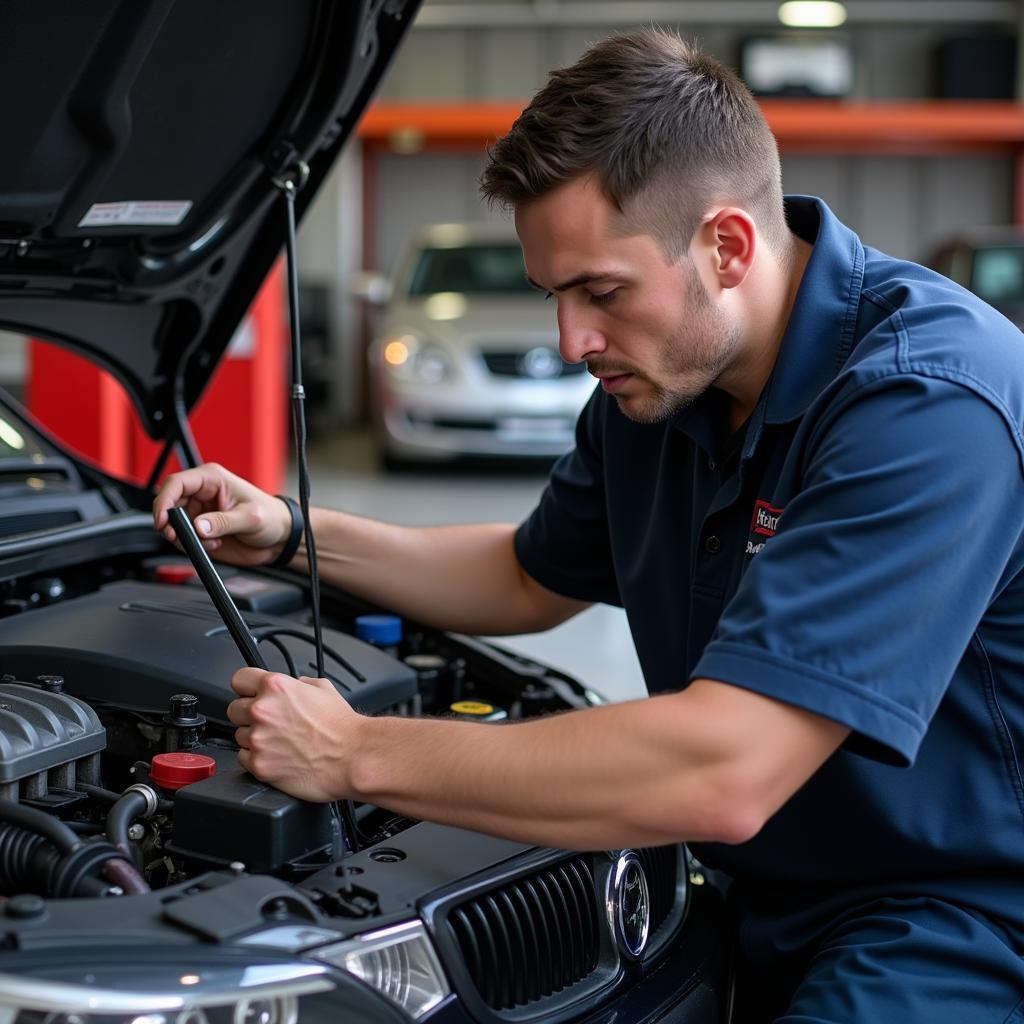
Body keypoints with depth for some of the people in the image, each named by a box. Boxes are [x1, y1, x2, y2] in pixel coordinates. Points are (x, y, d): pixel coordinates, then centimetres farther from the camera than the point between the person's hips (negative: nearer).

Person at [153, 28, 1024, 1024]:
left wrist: (360, 754, -25)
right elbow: (532, 582, 19)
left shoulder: (929, 399, -27)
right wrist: (295, 533, 7)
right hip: (765, 900, 7)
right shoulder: (650, 382, 1)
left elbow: (720, 777, -34)